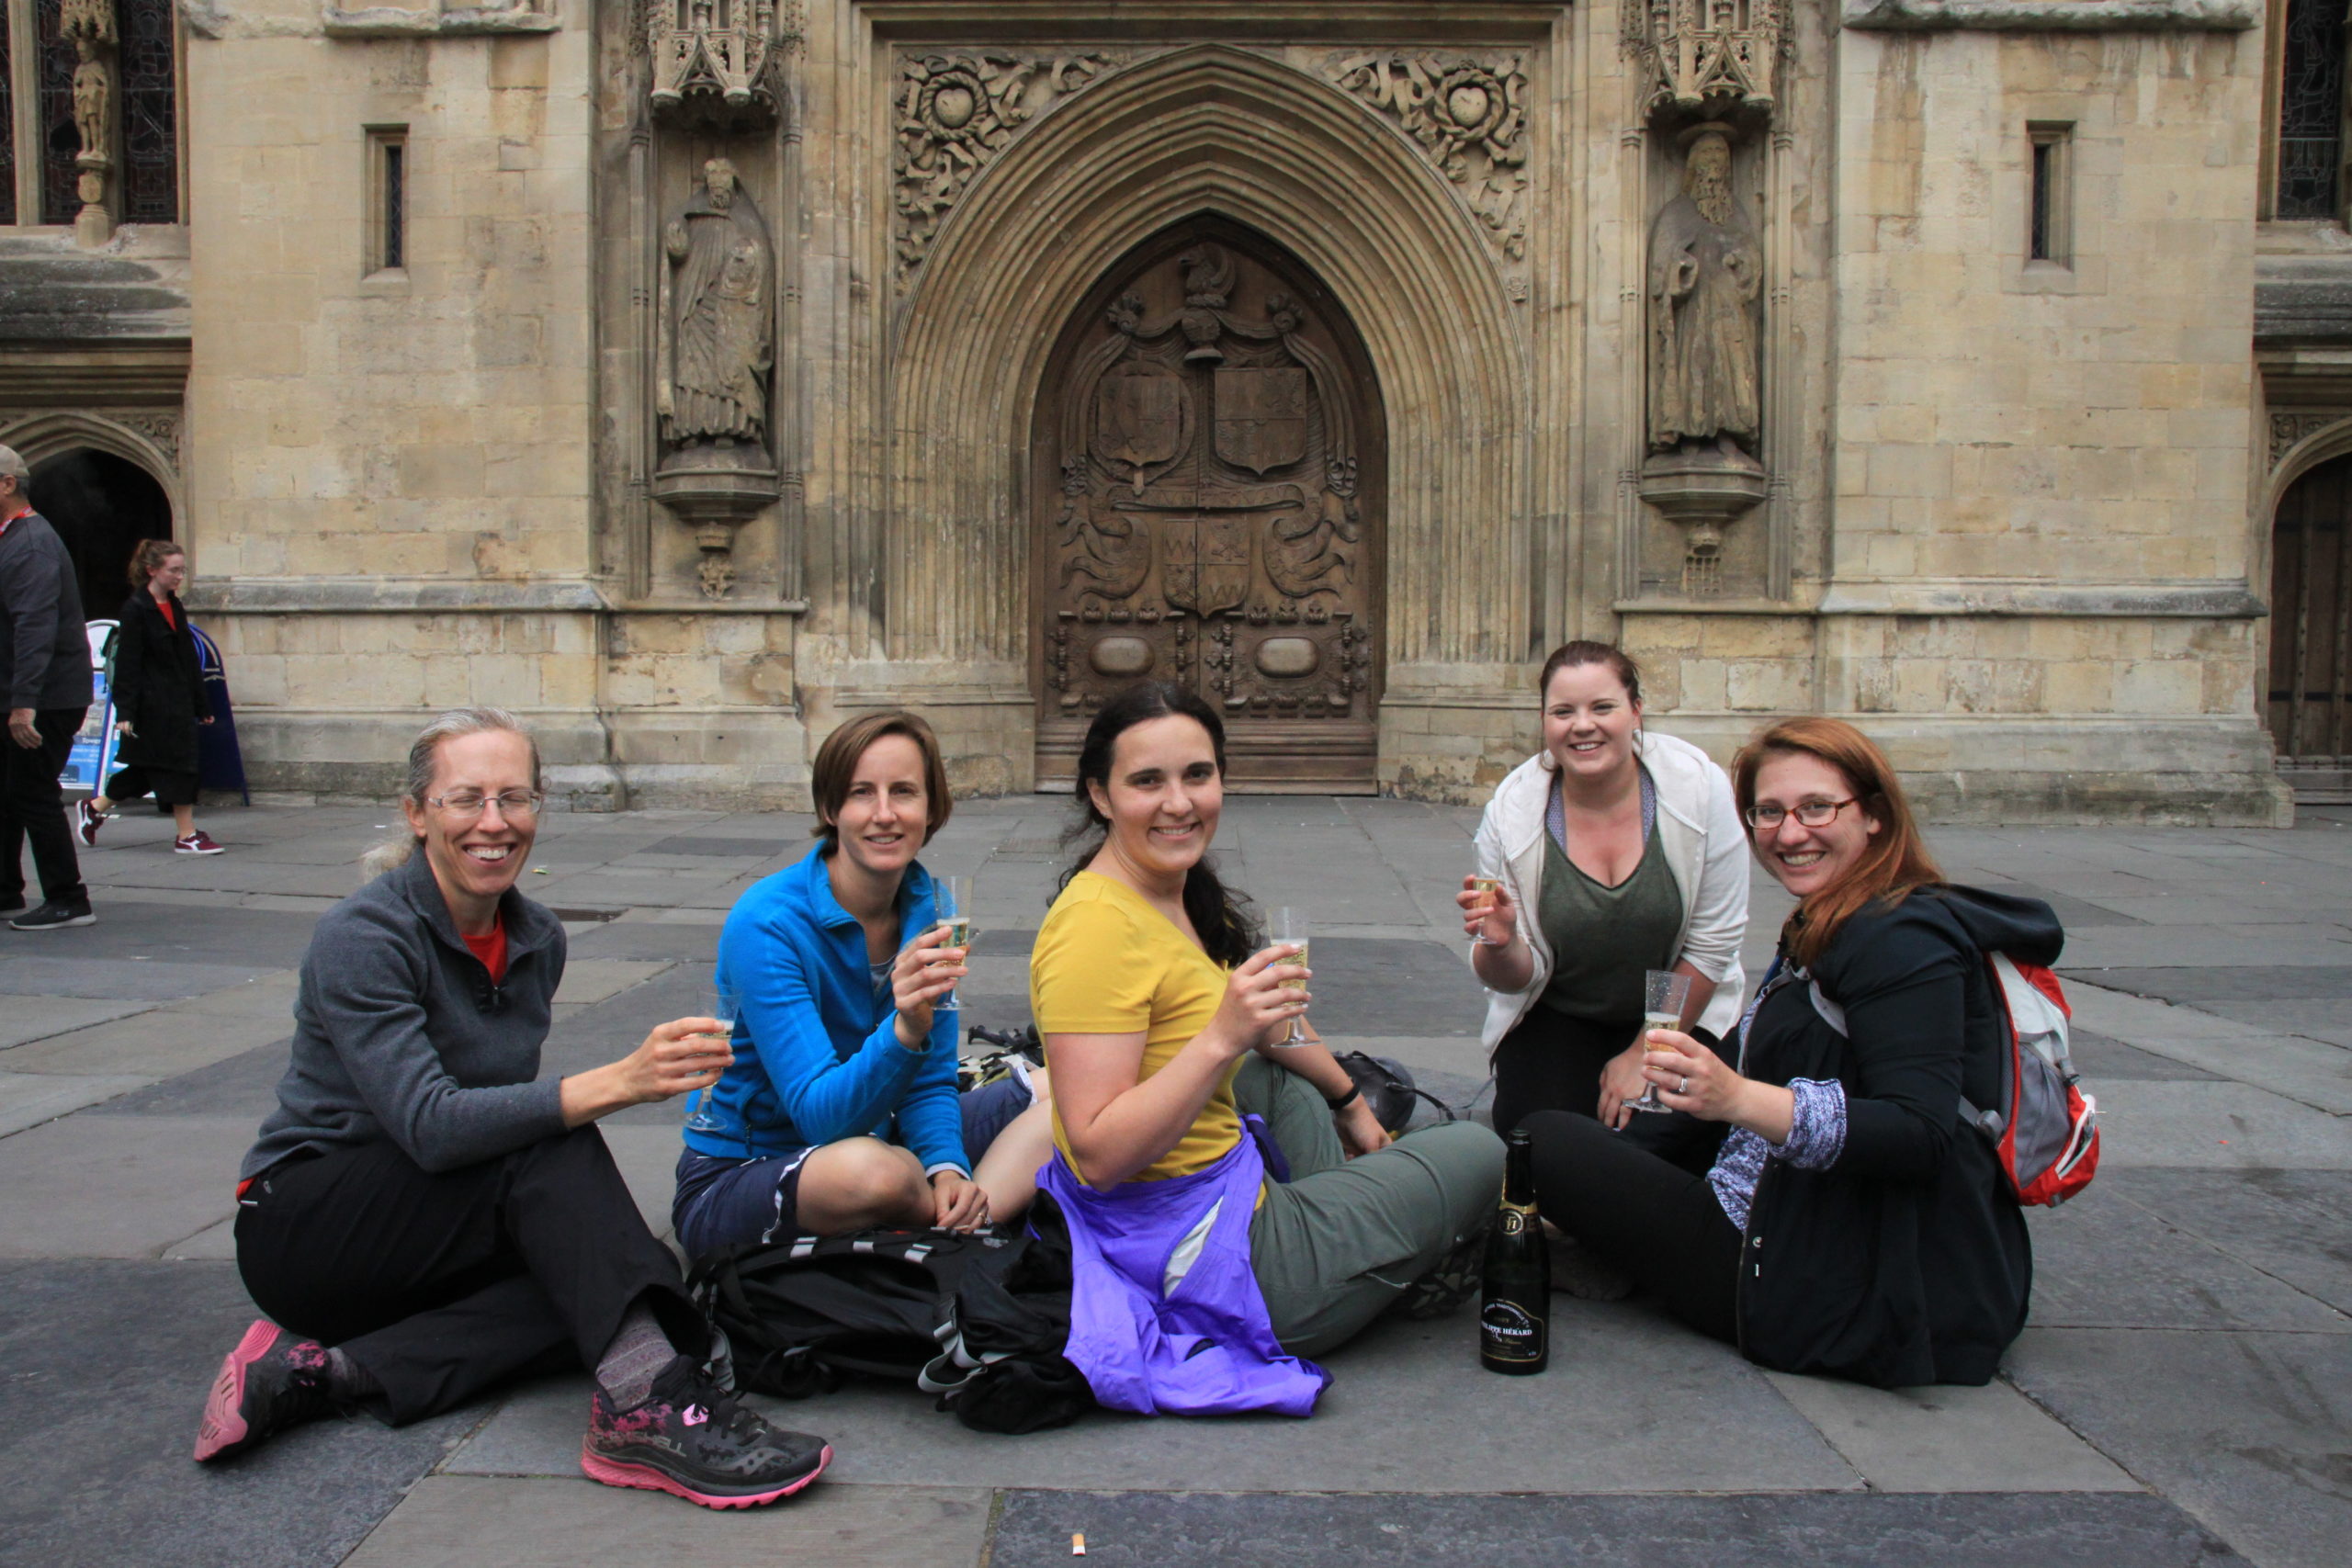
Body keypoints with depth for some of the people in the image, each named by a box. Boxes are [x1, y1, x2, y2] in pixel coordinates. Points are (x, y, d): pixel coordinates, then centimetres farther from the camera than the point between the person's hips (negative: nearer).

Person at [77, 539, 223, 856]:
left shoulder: (175, 607, 13)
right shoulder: (135, 610, -10)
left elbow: (189, 660, 17)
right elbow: (127, 666, -13)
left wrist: (202, 705, 16)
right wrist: (125, 712, -17)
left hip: (178, 702, 8)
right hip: (152, 706, -8)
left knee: (148, 769, 13)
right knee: (175, 764, -6)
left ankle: (94, 808, 29)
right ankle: (186, 835, 0)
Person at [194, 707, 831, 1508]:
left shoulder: (538, 938, 3)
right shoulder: (361, 937, -19)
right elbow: (428, 1125, -30)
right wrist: (616, 1082, -42)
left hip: (430, 1242, 6)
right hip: (301, 1225, -6)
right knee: (548, 1142, -31)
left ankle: (326, 1370, -22)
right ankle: (646, 1404, -42)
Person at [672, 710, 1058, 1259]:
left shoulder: (928, 907, -5)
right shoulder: (766, 925, -23)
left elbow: (930, 1082, 1)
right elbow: (821, 1114, -30)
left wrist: (946, 1167, -19)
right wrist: (904, 1030, -47)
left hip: (875, 1136, 6)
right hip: (735, 1177, -6)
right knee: (872, 1169, -38)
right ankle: (967, 1222, -7)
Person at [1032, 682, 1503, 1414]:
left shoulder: (1182, 893, 4)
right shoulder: (1099, 923, -25)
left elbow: (1271, 1024, 22)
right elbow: (1097, 1154, -29)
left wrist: (1351, 1103, 32)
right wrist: (1222, 1038, -35)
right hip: (1200, 1258, -9)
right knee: (1479, 1154, 6)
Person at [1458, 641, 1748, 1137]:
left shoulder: (1699, 787, -19)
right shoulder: (1512, 812, -17)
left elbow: (1712, 945, -11)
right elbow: (1517, 978, -10)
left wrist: (1643, 1056, -7)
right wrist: (1501, 945, -34)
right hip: (1557, 1017, 1)